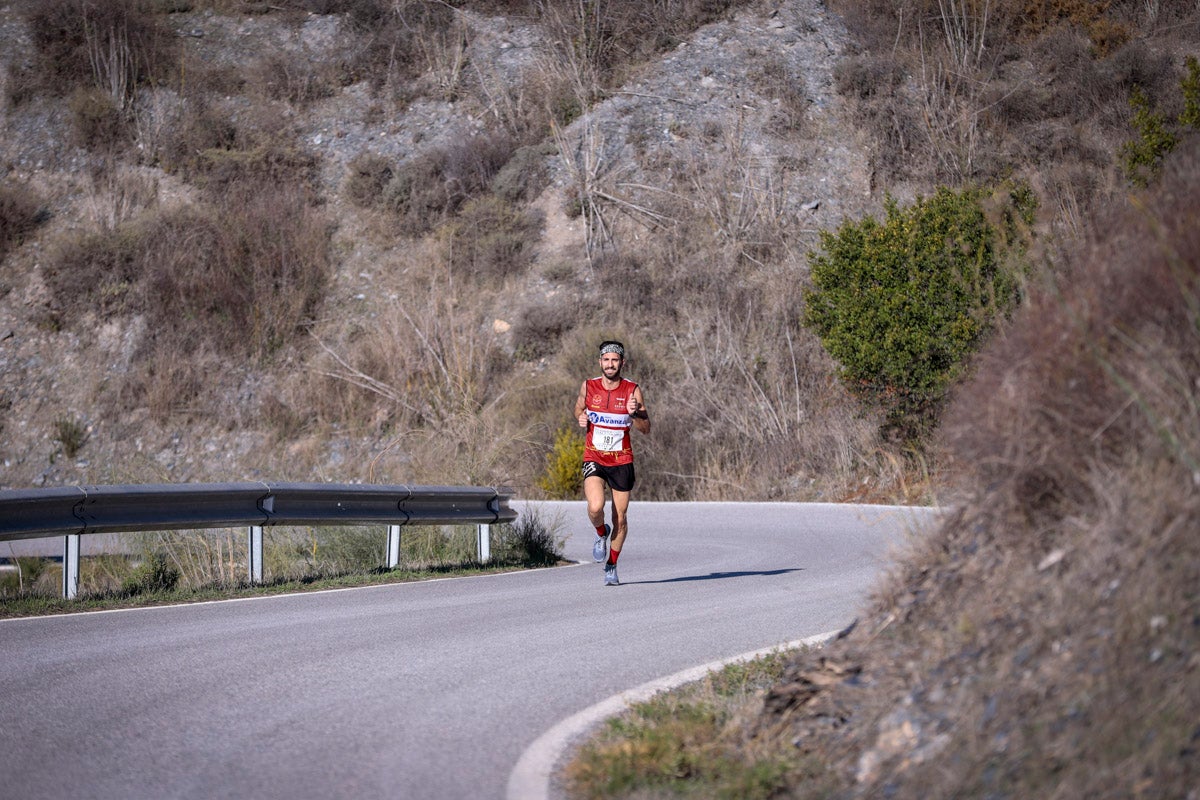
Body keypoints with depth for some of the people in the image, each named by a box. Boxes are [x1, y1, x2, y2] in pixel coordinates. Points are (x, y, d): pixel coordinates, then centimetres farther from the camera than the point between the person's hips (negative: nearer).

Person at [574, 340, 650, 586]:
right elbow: (579, 408, 19)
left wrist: (634, 414, -24)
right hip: (594, 460, 0)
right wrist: (581, 418, -4)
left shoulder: (633, 391, -6)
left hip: (622, 461, 0)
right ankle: (601, 534, 13)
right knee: (595, 508, -23)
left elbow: (646, 429, -4)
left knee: (620, 517, 5)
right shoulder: (588, 387, -2)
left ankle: (611, 567, 23)